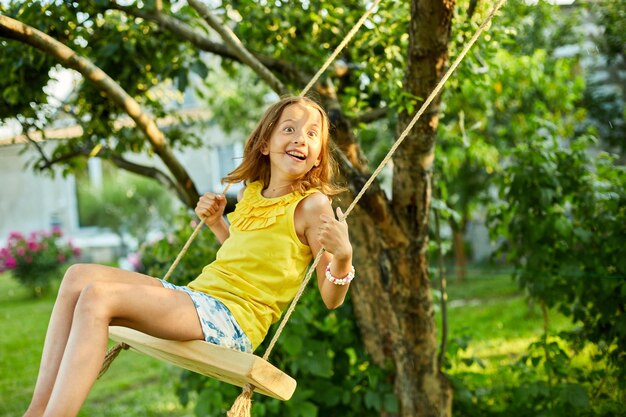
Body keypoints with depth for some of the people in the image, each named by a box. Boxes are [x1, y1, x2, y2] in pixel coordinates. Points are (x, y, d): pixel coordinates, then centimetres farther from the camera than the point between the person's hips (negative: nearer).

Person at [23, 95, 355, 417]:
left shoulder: (312, 204, -6)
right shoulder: (251, 194, 15)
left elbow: (331, 299, -8)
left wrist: (343, 256, -27)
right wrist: (215, 223, 19)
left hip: (233, 322, -8)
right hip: (197, 294, 8)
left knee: (98, 296, -24)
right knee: (79, 276, -4)